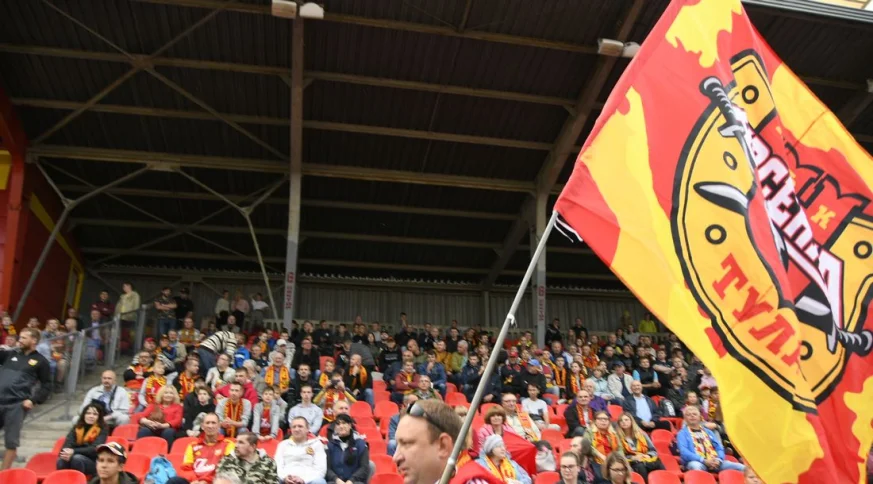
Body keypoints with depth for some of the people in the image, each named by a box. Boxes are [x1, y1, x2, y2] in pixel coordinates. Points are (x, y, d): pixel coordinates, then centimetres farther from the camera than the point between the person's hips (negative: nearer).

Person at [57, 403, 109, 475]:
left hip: (94, 462, -3)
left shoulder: (103, 429, -4)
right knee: (61, 460, -28)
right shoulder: (77, 427, 8)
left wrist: (74, 452, -30)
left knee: (77, 458, -33)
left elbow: (95, 449, -17)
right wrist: (66, 453, -30)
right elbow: (67, 444, -6)